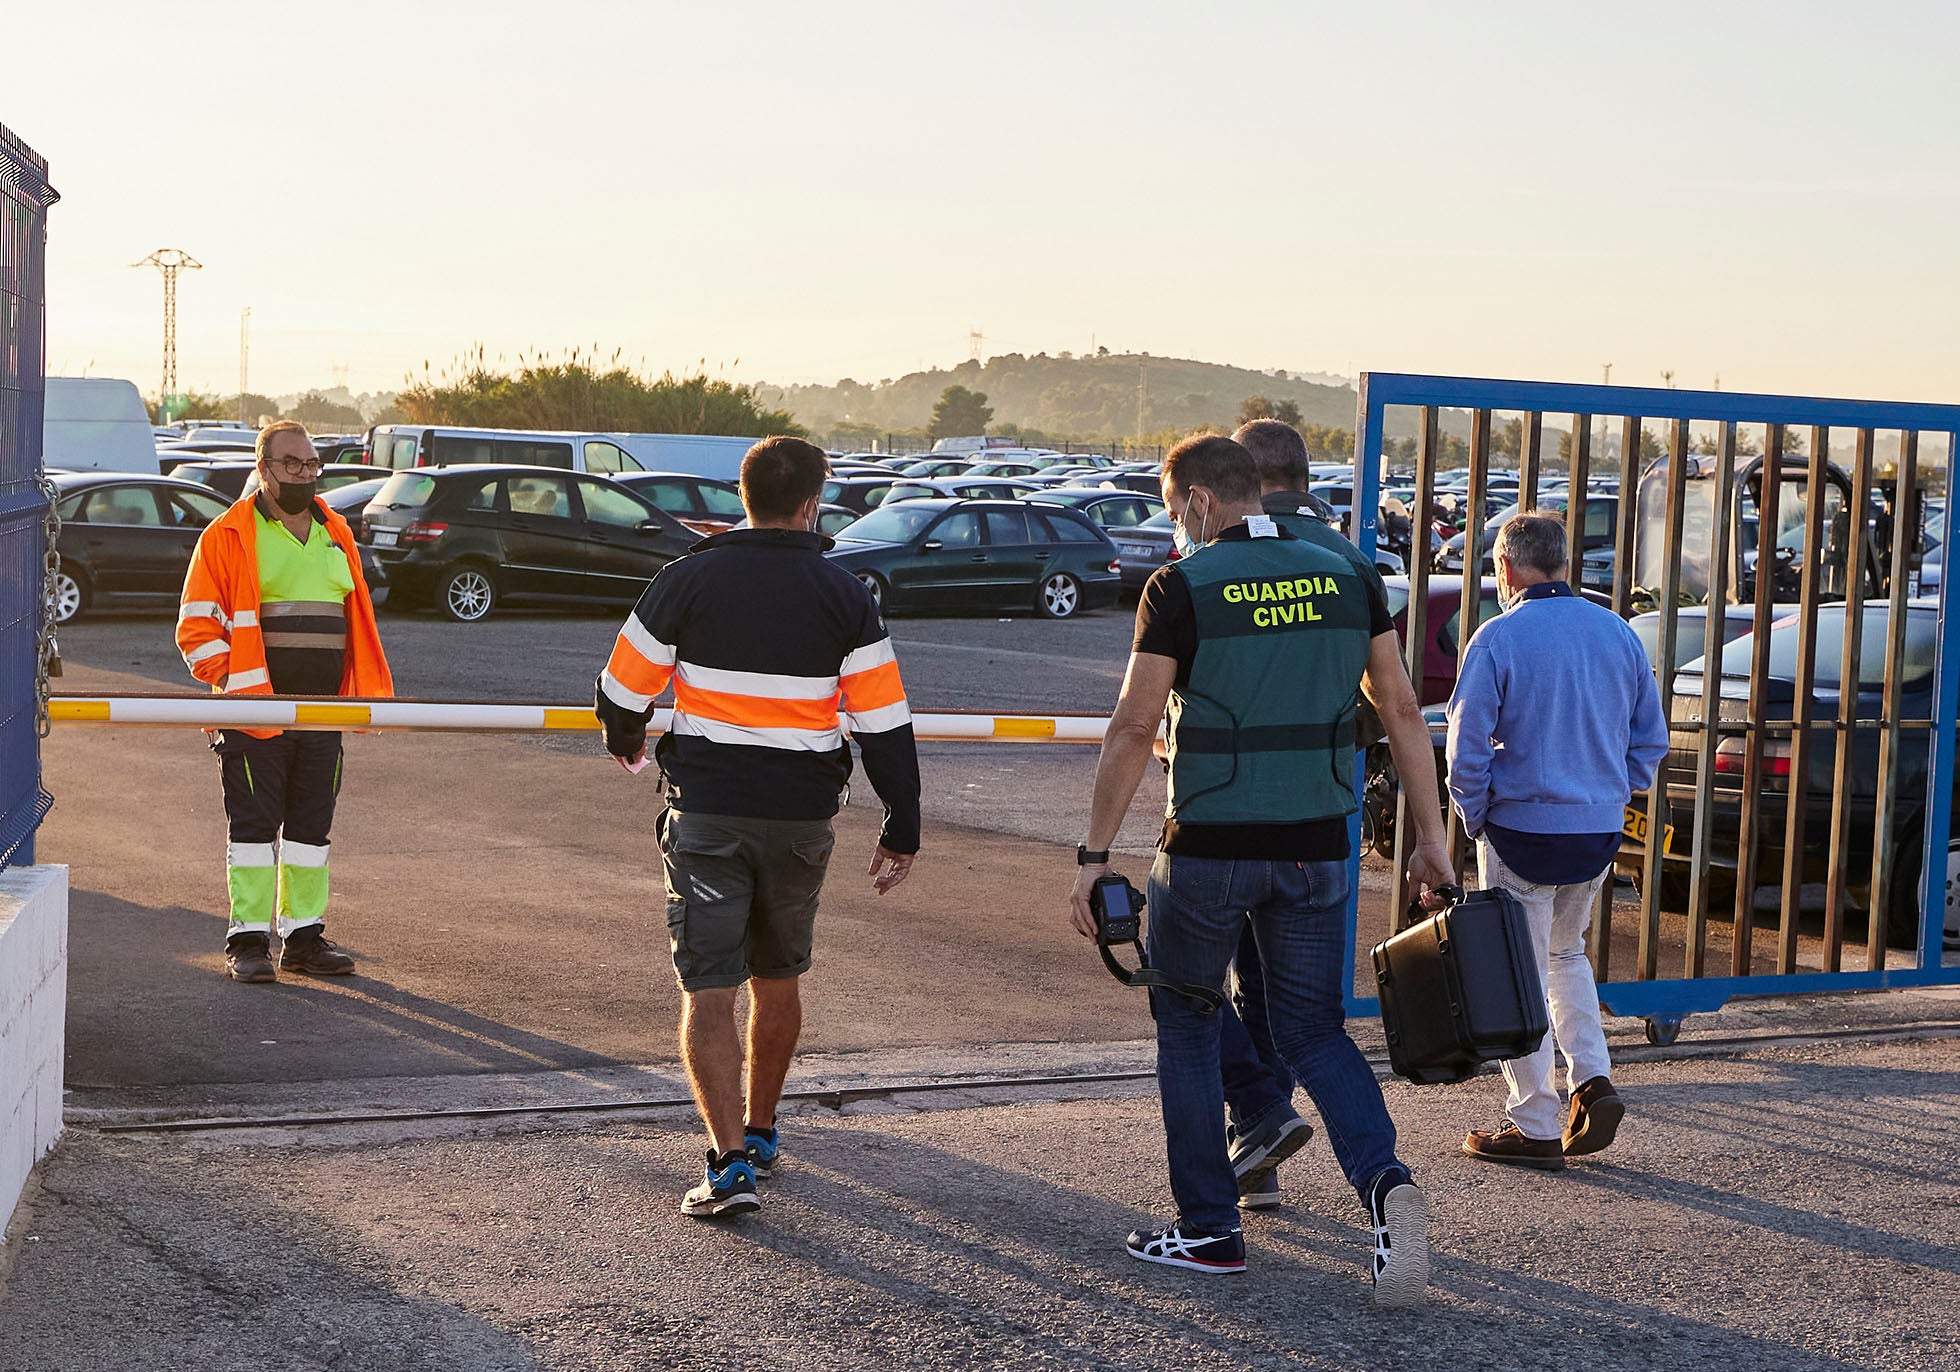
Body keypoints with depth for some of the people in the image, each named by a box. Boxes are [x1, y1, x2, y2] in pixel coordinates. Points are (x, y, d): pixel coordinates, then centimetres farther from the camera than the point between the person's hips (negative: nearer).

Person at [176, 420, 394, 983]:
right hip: (256, 714, -5)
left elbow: (358, 619, 20)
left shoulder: (336, 535, 15)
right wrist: (234, 684, -14)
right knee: (254, 824, -2)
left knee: (312, 824, 9)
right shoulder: (229, 535, -2)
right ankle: (248, 939, 4)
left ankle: (304, 934, 16)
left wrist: (372, 691, 11)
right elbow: (197, 626, -4)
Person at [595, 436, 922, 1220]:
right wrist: (901, 832, 5)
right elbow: (885, 724, -3)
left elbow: (623, 690, 1)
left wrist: (624, 741, 25)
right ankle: (760, 1132, 35)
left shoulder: (688, 580, -5)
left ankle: (730, 1160, -13)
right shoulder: (843, 596, -2)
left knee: (708, 989, -2)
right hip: (801, 817, 2)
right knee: (777, 978, 20)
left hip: (706, 810, -2)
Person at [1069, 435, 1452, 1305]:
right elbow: (1402, 711, 6)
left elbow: (1133, 728, -11)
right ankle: (1383, 1181, -12)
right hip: (1316, 849, 4)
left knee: (1184, 1024, 15)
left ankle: (1208, 1229, 17)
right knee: (1313, 1032, 13)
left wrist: (1094, 855, -6)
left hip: (1209, 847, -4)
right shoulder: (1348, 578, 5)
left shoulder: (1182, 588, -8)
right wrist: (1430, 837, 11)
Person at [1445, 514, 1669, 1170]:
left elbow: (1467, 746, -13)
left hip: (1523, 827, -5)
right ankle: (1593, 1081, 9)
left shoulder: (1499, 639, -12)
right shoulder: (1617, 633, 5)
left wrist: (1474, 818, -1)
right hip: (1600, 830, 6)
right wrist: (1613, 796, 17)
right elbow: (1650, 739, 10)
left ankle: (1534, 1127, 7)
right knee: (1566, 953, 24)